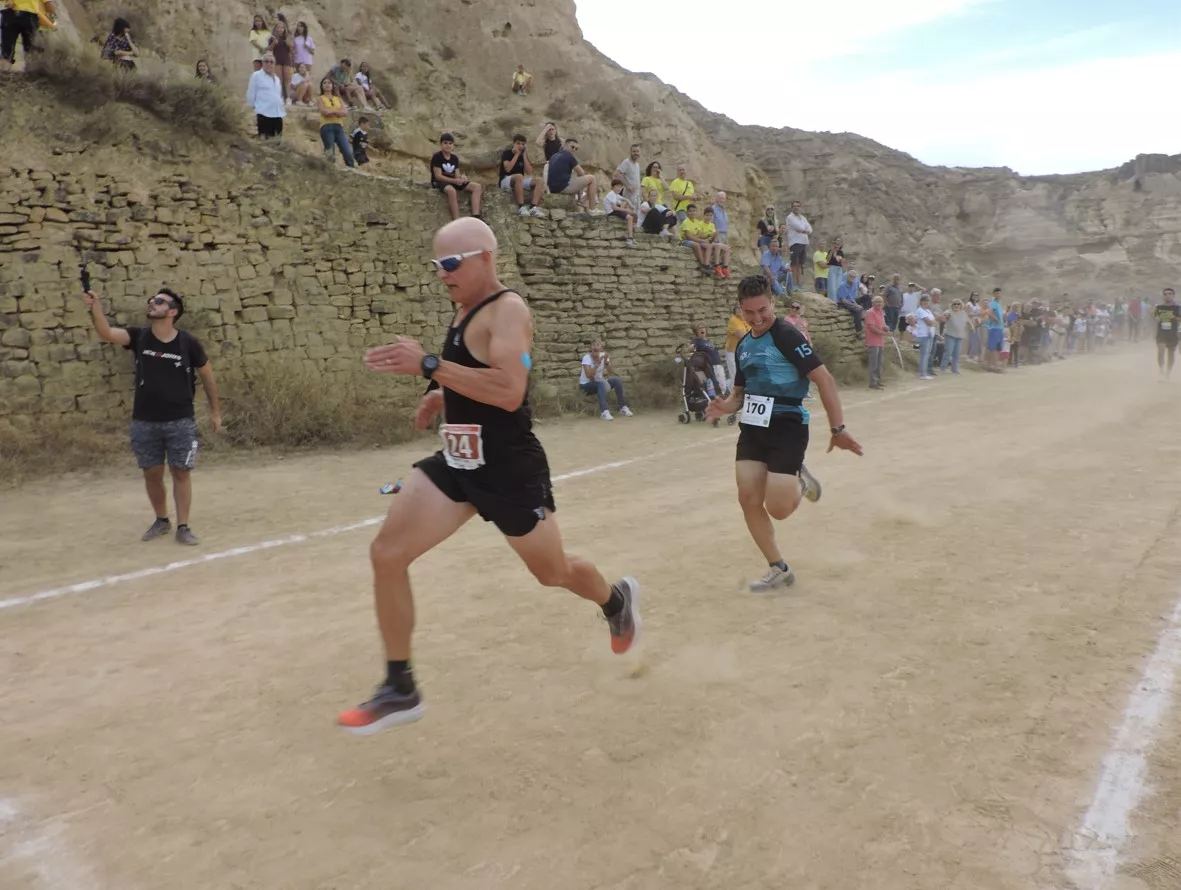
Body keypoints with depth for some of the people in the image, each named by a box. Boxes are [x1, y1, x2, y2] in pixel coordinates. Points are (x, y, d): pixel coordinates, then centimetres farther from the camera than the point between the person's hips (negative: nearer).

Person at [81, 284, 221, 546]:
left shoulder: (188, 343, -6)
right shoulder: (138, 336, -1)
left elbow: (207, 375, 5)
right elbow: (106, 333, -18)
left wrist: (215, 410, 7)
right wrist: (95, 307, -36)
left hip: (181, 421, -2)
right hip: (144, 422, 2)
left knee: (181, 473, 3)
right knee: (152, 474, 12)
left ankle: (183, 527, 13)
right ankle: (161, 520, 31)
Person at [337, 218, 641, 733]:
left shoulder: (507, 310, -16)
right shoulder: (464, 312, 10)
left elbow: (510, 391, -31)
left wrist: (428, 366, -33)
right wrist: (438, 397, 11)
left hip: (509, 470, -8)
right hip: (455, 464, 8)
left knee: (552, 573, 12)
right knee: (386, 555, -4)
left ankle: (617, 600, 47)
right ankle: (400, 690, 7)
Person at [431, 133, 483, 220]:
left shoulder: (455, 158, 11)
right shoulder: (436, 157, -10)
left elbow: (456, 175, 7)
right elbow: (438, 176, -17)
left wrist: (462, 177, -19)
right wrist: (455, 181, -27)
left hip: (453, 181, 7)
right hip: (439, 182, -7)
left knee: (477, 186, -10)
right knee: (451, 190, -44)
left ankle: (475, 217, -27)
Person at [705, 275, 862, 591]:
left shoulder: (786, 335, -12)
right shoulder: (743, 345, 11)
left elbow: (824, 379, -15)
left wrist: (838, 428, -18)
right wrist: (725, 406, -2)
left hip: (787, 427, -7)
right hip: (753, 428, 7)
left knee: (778, 508, -11)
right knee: (748, 500, 0)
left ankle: (800, 483, 24)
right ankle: (778, 569, 16)